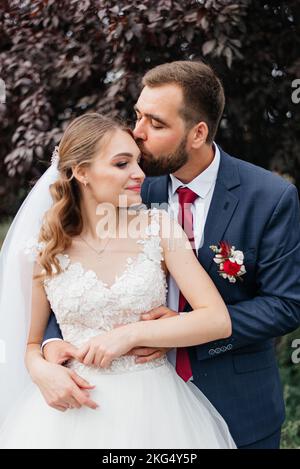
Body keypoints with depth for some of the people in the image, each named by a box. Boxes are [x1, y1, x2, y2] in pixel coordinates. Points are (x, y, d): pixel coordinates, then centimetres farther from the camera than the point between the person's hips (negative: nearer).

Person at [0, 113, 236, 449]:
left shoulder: (158, 228, -6)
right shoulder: (45, 252, -3)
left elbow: (218, 320, -11)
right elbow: (30, 345, 8)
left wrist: (130, 334, -16)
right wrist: (44, 371, -14)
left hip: (153, 407, 0)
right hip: (75, 406, 0)